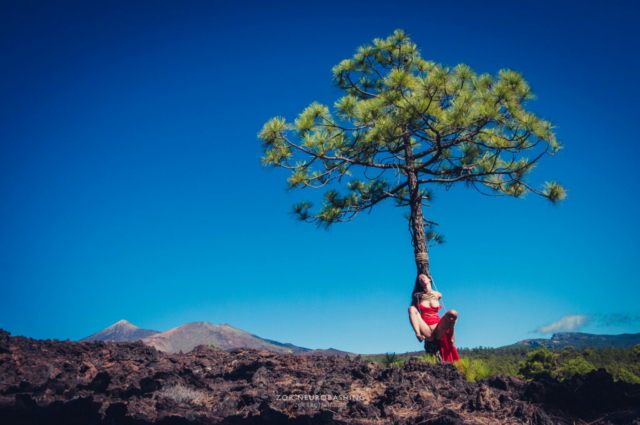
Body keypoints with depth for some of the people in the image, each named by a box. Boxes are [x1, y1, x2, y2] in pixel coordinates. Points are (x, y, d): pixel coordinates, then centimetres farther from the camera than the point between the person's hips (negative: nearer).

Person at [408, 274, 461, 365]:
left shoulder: (438, 295, 17)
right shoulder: (418, 296, 17)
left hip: (439, 330, 0)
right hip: (427, 332, 0)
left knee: (453, 313, -28)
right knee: (412, 308, -23)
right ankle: (418, 334, -42)